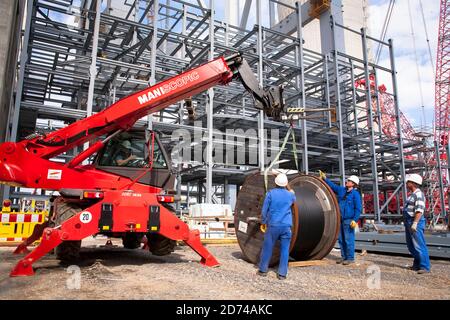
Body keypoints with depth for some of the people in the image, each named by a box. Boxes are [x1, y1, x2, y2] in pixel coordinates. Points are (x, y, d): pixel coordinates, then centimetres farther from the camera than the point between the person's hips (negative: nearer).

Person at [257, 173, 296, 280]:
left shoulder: (271, 193, -4)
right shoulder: (290, 194, 4)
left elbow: (264, 209, -2)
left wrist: (263, 222, 9)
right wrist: (290, 190, 40)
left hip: (273, 225, -1)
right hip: (286, 226, 2)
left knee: (267, 248, 9)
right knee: (284, 250, 7)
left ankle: (263, 270, 18)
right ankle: (282, 273, 8)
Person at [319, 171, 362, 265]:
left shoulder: (355, 194, -7)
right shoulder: (341, 190, 11)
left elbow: (358, 208, -10)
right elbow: (332, 185, 24)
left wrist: (355, 220, -16)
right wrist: (325, 179, 19)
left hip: (349, 220, -7)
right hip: (340, 220, 7)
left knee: (349, 240, -5)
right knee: (341, 240, 12)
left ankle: (350, 258, 4)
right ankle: (344, 257, 21)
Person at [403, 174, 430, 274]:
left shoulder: (418, 194, -13)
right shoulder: (412, 194, 18)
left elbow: (419, 210, -22)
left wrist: (415, 223, -26)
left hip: (416, 222, -10)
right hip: (408, 222, 10)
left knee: (419, 245, -8)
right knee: (411, 246, 15)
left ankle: (425, 267, -3)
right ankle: (417, 265, 24)